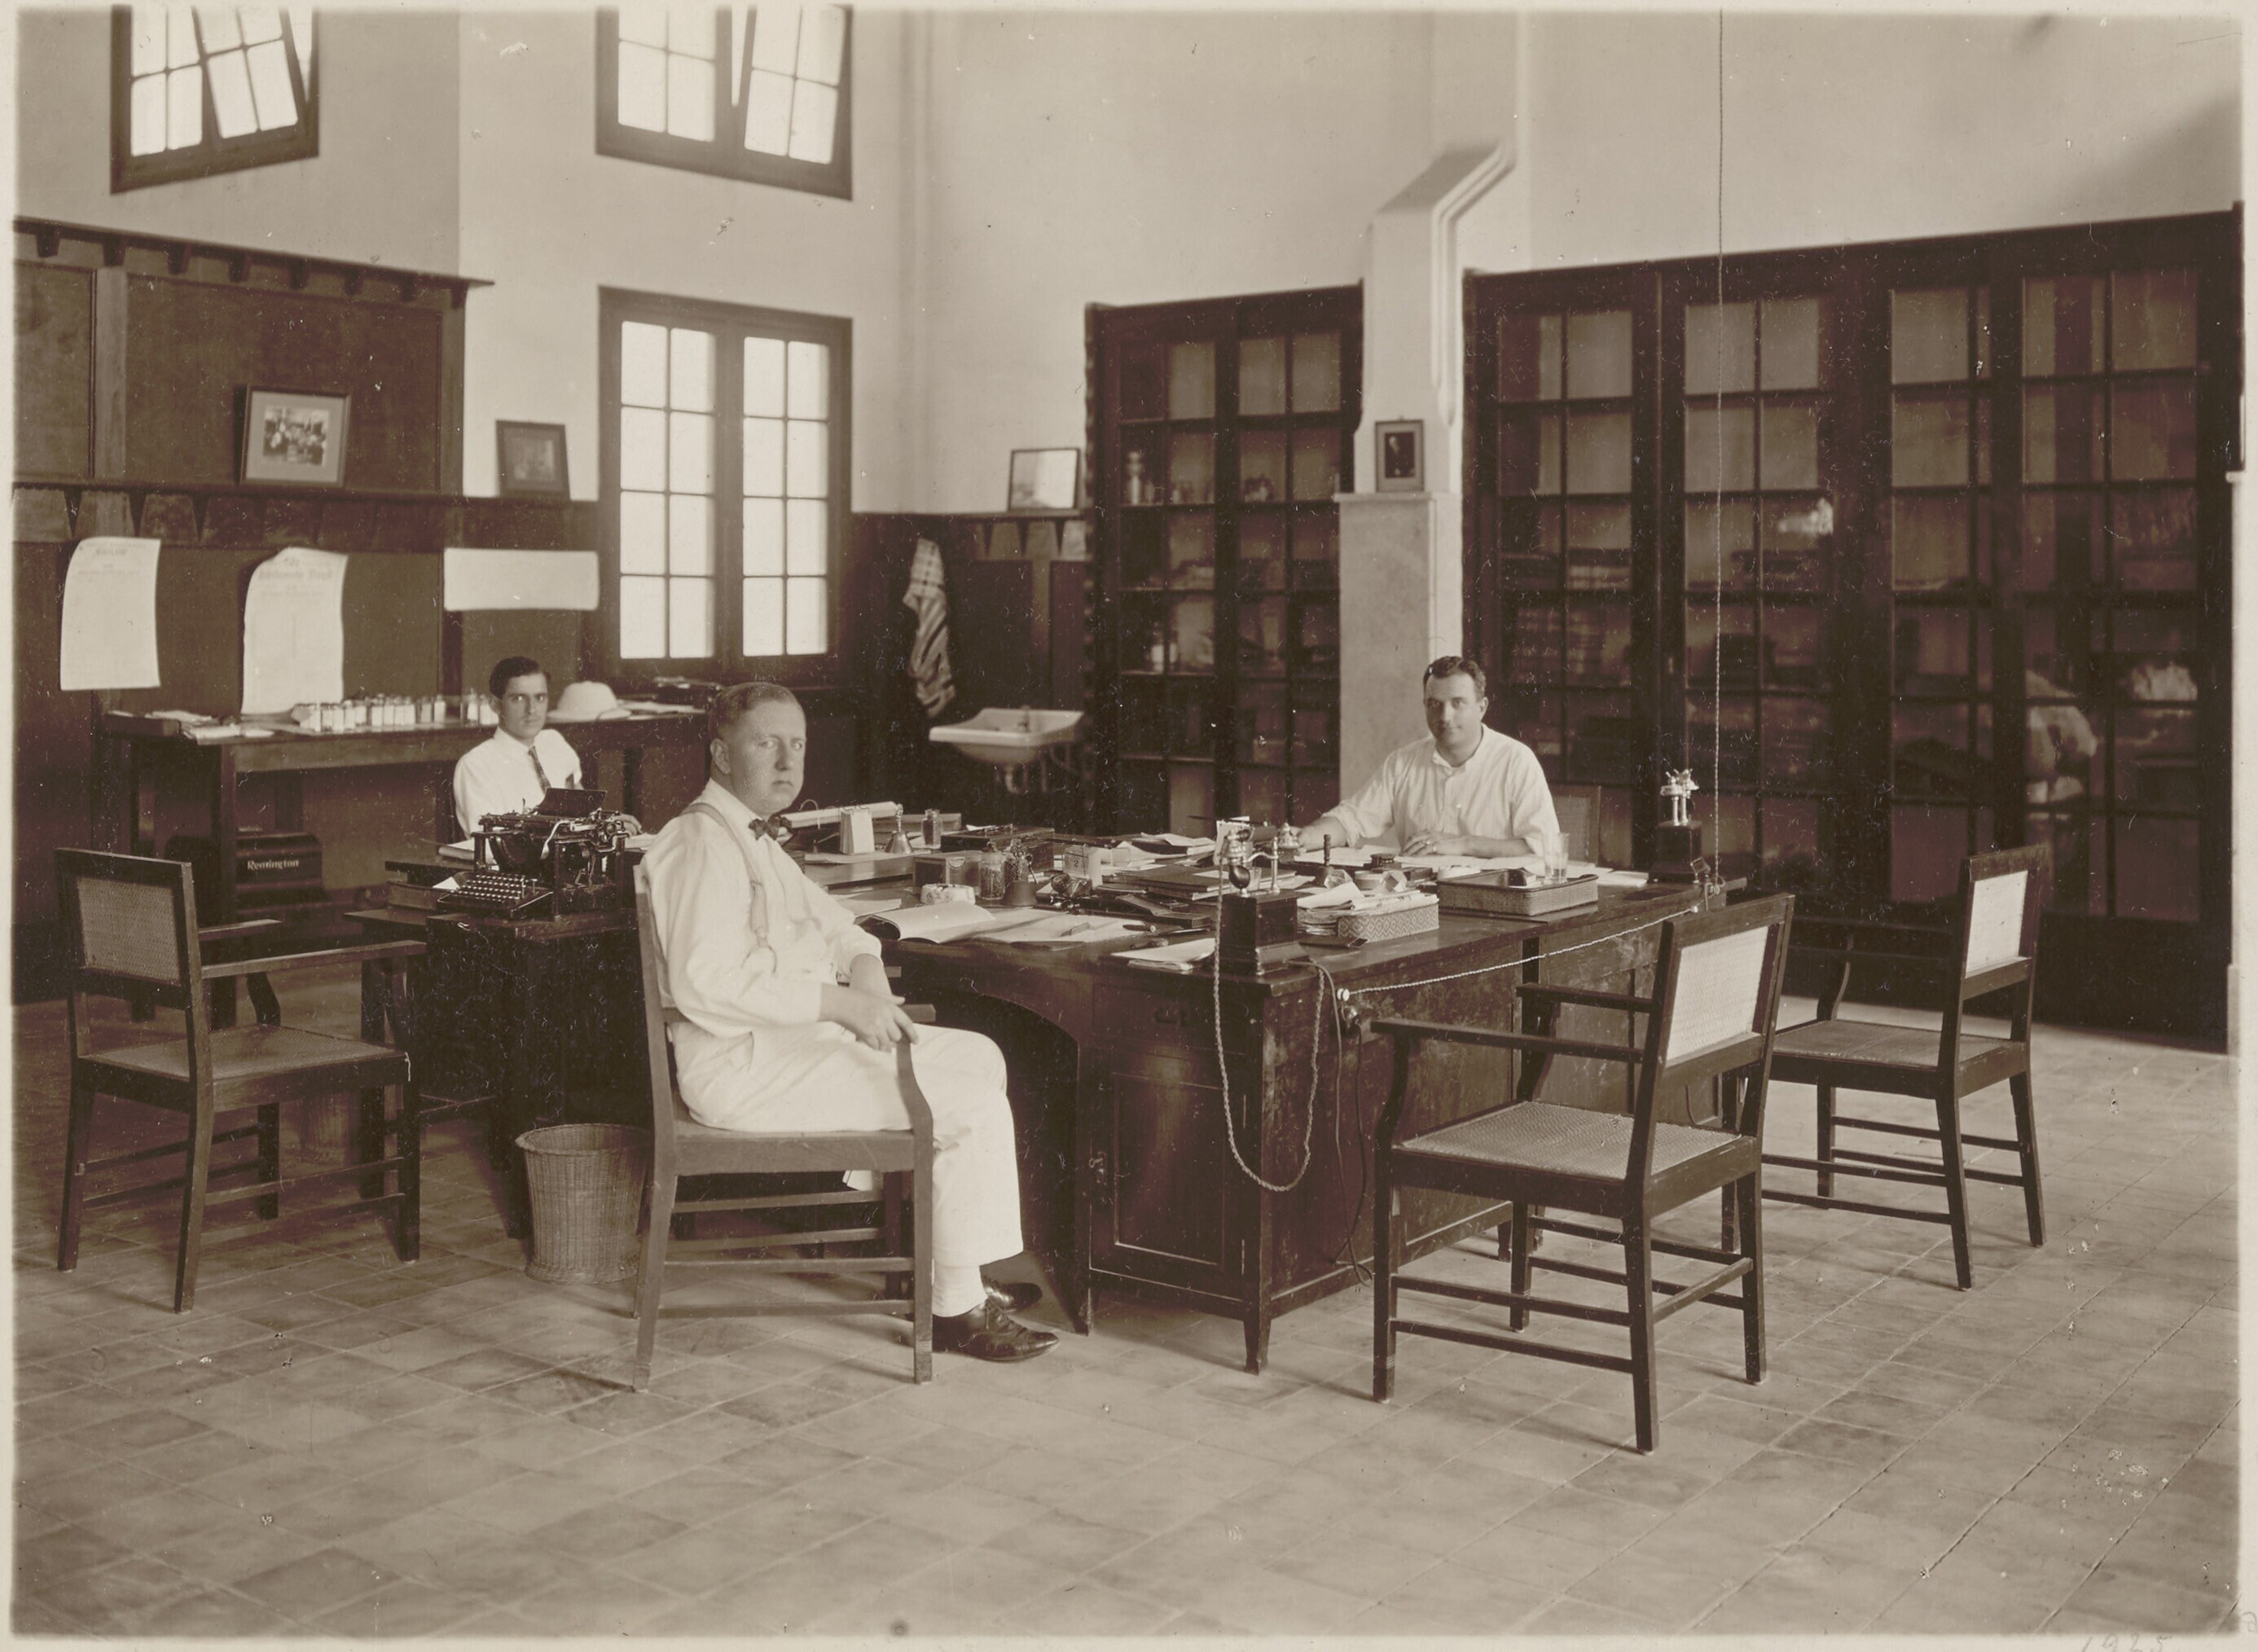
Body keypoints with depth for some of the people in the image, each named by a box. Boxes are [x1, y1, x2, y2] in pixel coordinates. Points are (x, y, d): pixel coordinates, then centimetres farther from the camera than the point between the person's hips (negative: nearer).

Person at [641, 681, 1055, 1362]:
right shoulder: (703, 841, -16)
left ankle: (959, 1275, 12)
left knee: (978, 1057, 10)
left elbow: (829, 921, 26)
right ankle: (958, 1311, -4)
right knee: (975, 1109, -15)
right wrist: (838, 1003, -26)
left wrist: (864, 967, 2)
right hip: (743, 1067, -11)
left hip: (795, 1039, 11)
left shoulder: (754, 839, 18)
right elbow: (703, 982, -28)